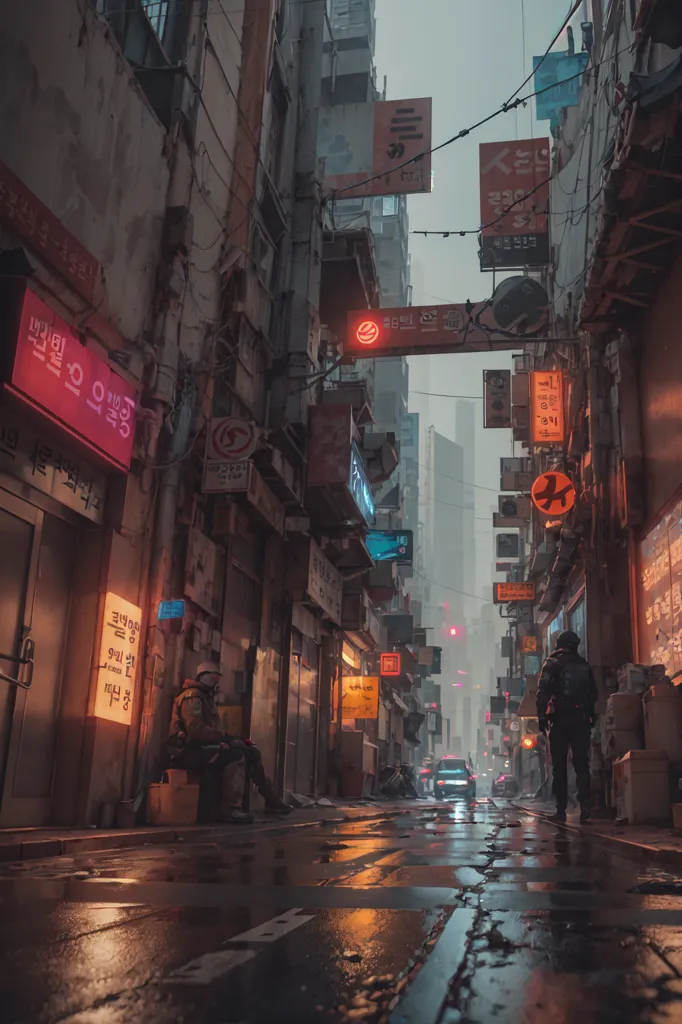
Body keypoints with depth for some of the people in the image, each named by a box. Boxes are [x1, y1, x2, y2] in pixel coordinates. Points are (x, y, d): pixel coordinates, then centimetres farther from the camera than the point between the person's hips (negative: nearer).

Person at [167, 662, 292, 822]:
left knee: (252, 753, 5)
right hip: (189, 752, -10)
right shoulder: (193, 696, -12)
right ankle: (233, 808, -30)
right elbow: (196, 730, -25)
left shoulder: (206, 698, 23)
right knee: (235, 756, -28)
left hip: (204, 748, 10)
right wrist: (227, 739, -22)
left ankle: (271, 800, 11)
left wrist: (234, 740, 3)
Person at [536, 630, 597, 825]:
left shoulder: (552, 663, -1)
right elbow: (593, 693, 12)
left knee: (559, 766, 2)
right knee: (582, 764, 5)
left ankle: (561, 810, 1)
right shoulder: (584, 665, 12)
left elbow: (543, 692, -9)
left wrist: (541, 717, -8)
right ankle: (585, 806, -8)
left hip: (560, 719, -3)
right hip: (582, 719, 3)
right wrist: (591, 716, 15)